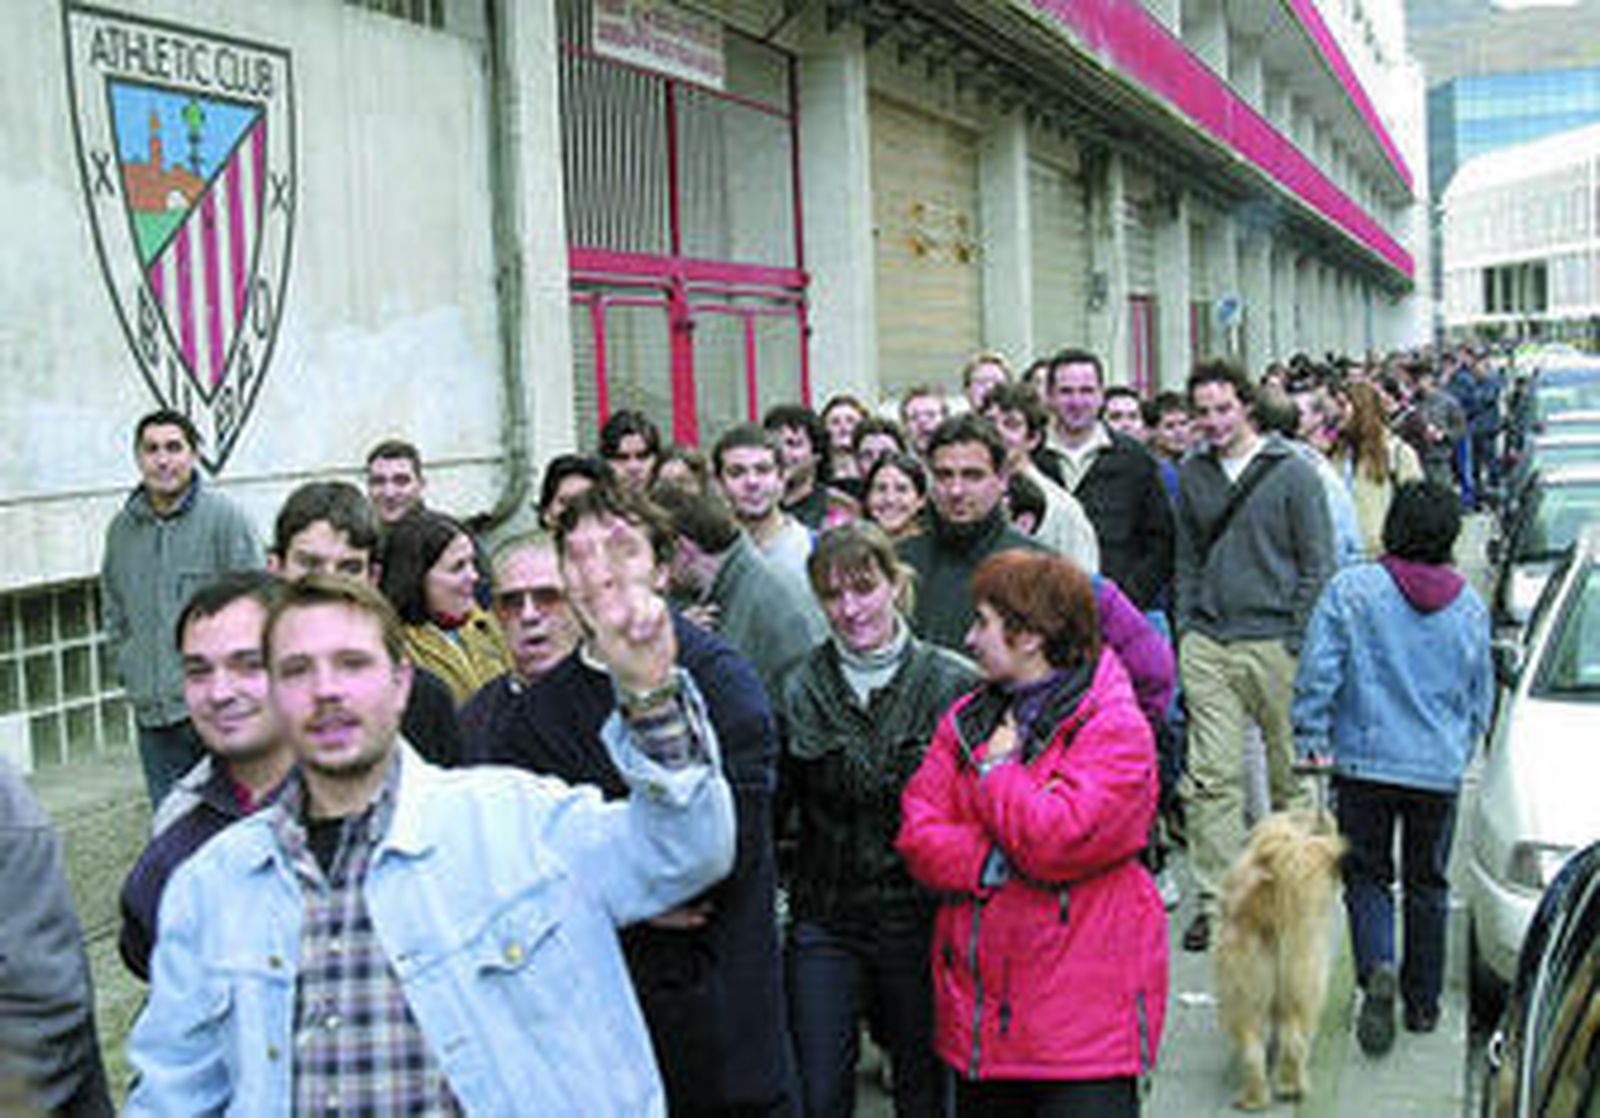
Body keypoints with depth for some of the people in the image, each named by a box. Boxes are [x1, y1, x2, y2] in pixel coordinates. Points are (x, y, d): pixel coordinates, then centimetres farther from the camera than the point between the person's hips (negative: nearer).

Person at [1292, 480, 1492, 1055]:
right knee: (1427, 883, 16)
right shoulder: (1470, 606, 3)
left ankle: (1377, 967, -17)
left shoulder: (1351, 589, -9)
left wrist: (1311, 739, 0)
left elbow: (1318, 674, -11)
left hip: (1365, 761, -3)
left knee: (1367, 875, 9)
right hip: (1441, 769, 3)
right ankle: (1423, 1002, 24)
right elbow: (1481, 698, 13)